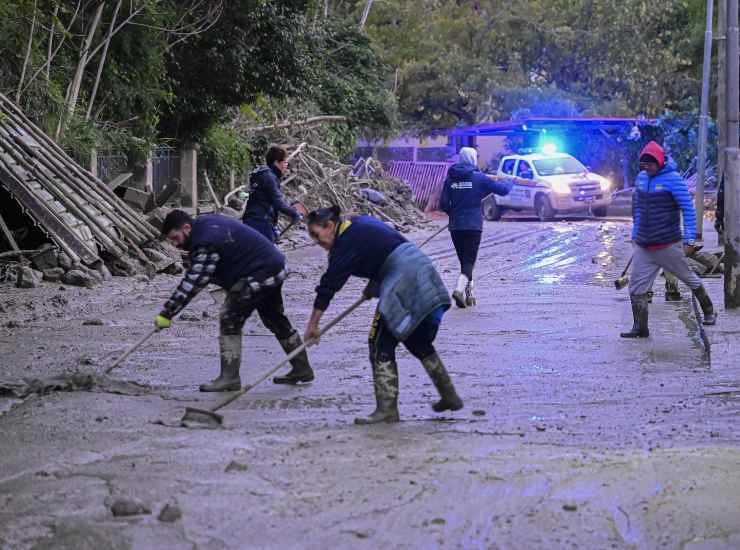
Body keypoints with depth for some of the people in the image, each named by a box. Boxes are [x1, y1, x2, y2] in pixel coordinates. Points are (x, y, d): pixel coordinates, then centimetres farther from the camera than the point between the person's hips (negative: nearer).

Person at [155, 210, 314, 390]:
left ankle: (229, 377, -13)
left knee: (229, 320, -12)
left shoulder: (206, 241, -24)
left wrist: (167, 313, -31)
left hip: (258, 276, -11)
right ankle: (302, 369, 35)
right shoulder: (205, 222, 7)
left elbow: (193, 282, -31)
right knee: (275, 320, 23)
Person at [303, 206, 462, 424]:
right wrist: (373, 285, 19)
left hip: (402, 287, -10)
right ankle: (450, 397, 29)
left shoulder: (346, 243, -10)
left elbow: (329, 285, -11)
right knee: (419, 343, 22)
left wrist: (312, 324, -8)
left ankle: (387, 409, -9)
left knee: (381, 344, -6)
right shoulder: (361, 222, 17)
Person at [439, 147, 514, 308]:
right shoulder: (479, 178, -6)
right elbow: (503, 189, -3)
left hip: (455, 226, 4)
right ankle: (460, 289, -26)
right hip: (473, 226, -4)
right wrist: (507, 181, 19)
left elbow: (443, 204, 2)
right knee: (469, 261, -4)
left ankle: (470, 293, 20)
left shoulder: (450, 179, 4)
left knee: (464, 261, 15)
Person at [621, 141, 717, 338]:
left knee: (689, 278, 12)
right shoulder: (641, 178, 6)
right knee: (636, 287, -2)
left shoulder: (673, 180, -13)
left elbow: (689, 210, -12)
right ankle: (640, 327, 2)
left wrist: (690, 240, -15)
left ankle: (708, 312, 31)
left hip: (668, 245, -5)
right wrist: (635, 234, 19)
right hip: (643, 246, 5)